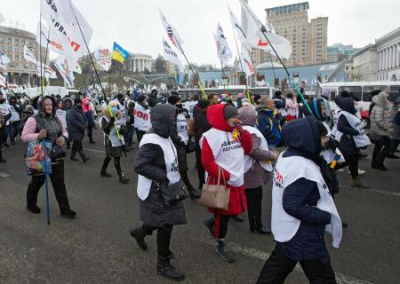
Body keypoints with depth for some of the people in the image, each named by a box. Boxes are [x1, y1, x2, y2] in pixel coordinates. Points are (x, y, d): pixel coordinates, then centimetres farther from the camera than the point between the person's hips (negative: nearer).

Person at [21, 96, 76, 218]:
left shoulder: (56, 119, 6)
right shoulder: (34, 119, -13)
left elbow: (64, 131, 17)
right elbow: (24, 136, -14)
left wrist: (63, 137, -6)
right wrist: (38, 136, -31)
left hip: (57, 156, 5)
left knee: (59, 183, 7)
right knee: (37, 182, 14)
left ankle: (65, 209, 12)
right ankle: (31, 204, 40)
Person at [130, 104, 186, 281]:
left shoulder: (164, 137, 4)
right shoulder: (152, 142, -27)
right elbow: (140, 166, -31)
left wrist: (174, 176, 8)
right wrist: (164, 177, -28)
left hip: (166, 189, 9)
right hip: (156, 191, -9)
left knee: (165, 222, 23)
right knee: (165, 225, 4)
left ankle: (140, 232, 50)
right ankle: (163, 264, 24)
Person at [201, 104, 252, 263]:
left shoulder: (237, 132, 6)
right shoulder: (212, 135, -17)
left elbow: (247, 149, 5)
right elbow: (207, 161, -19)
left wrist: (242, 131, -8)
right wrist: (225, 176, -18)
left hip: (238, 181, 7)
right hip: (222, 182, -7)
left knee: (235, 210, 17)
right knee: (224, 214, 6)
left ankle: (212, 222, 43)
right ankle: (221, 246, 26)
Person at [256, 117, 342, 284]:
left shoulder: (287, 156, 1)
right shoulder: (301, 167, -28)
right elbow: (293, 206, -28)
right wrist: (326, 216, -20)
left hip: (289, 230, 9)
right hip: (303, 236, -9)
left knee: (278, 265, 25)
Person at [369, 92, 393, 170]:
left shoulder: (381, 107, 14)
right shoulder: (379, 109, -21)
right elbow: (379, 121, -28)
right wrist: (386, 128, -20)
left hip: (378, 132, 11)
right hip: (381, 132, -11)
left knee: (378, 146, 15)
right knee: (387, 146, -4)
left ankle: (374, 163, 21)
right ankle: (379, 162, -3)